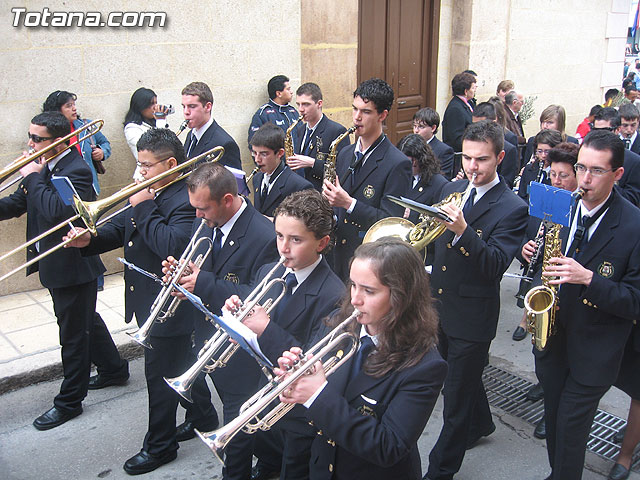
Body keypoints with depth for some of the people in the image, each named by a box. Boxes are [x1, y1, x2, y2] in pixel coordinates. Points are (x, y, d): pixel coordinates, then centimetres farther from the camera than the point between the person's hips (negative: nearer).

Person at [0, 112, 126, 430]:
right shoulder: (44, 168, 6)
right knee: (87, 321, 24)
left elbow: (56, 210, -35)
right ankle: (114, 369, 43)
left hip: (73, 266, -9)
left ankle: (69, 402, 20)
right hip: (54, 265, 9)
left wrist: (33, 178, -24)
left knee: (74, 334, 5)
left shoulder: (76, 170, -21)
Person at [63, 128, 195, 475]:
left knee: (159, 374, 6)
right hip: (147, 300, 9)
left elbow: (172, 246, -36)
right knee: (181, 365, 25)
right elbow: (120, 228, 12)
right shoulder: (150, 193, 6)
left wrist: (145, 208, -27)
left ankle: (159, 446, 25)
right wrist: (90, 240, -7)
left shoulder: (185, 200, -23)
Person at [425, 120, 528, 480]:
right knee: (463, 379, 28)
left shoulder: (512, 208, -15)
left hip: (472, 317, -7)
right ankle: (481, 424, 54)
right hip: (439, 305, 7)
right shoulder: (452, 190, 5)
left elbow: (496, 265, -26)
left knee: (457, 401, 4)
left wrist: (463, 230, -37)